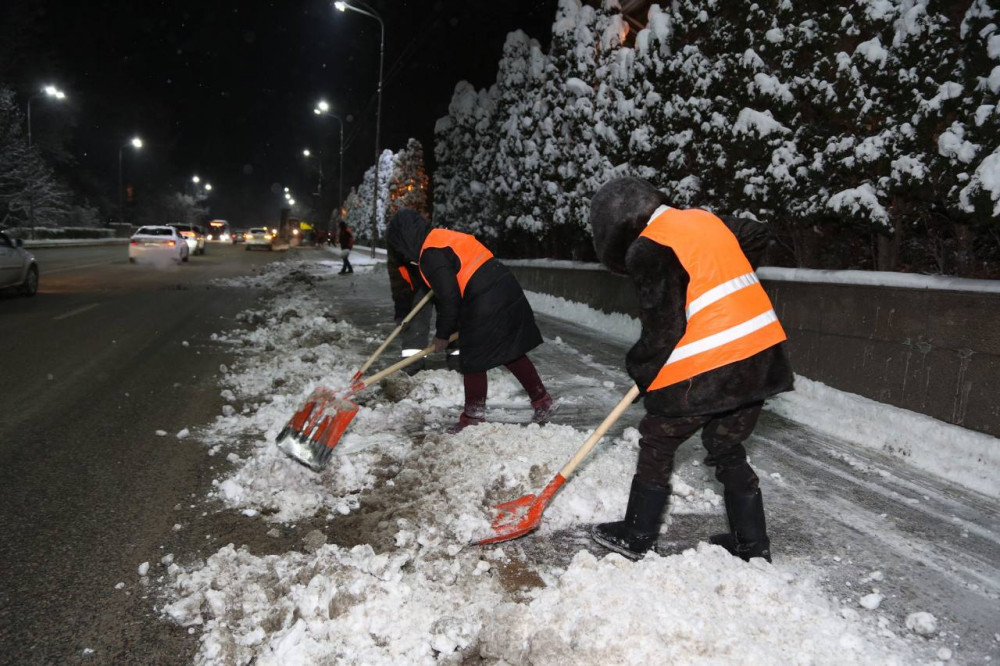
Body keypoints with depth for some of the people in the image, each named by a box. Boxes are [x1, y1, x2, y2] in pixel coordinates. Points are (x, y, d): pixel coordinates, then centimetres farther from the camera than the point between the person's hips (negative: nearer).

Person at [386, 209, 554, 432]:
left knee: (473, 361, 5)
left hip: (485, 308, -10)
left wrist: (442, 335, 0)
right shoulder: (443, 238, 19)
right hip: (508, 294, 10)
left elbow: (449, 299, -14)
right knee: (512, 353, 18)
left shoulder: (431, 255, -12)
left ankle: (474, 415, 17)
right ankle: (542, 399, 25)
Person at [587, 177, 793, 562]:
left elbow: (664, 327, -15)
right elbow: (756, 235, 29)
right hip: (759, 357, 8)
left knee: (657, 446, 10)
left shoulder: (648, 249, -12)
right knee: (728, 450, 20)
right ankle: (752, 545, 28)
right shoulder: (706, 220, 12)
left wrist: (641, 372, 2)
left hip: (706, 370, -8)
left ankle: (636, 536, 22)